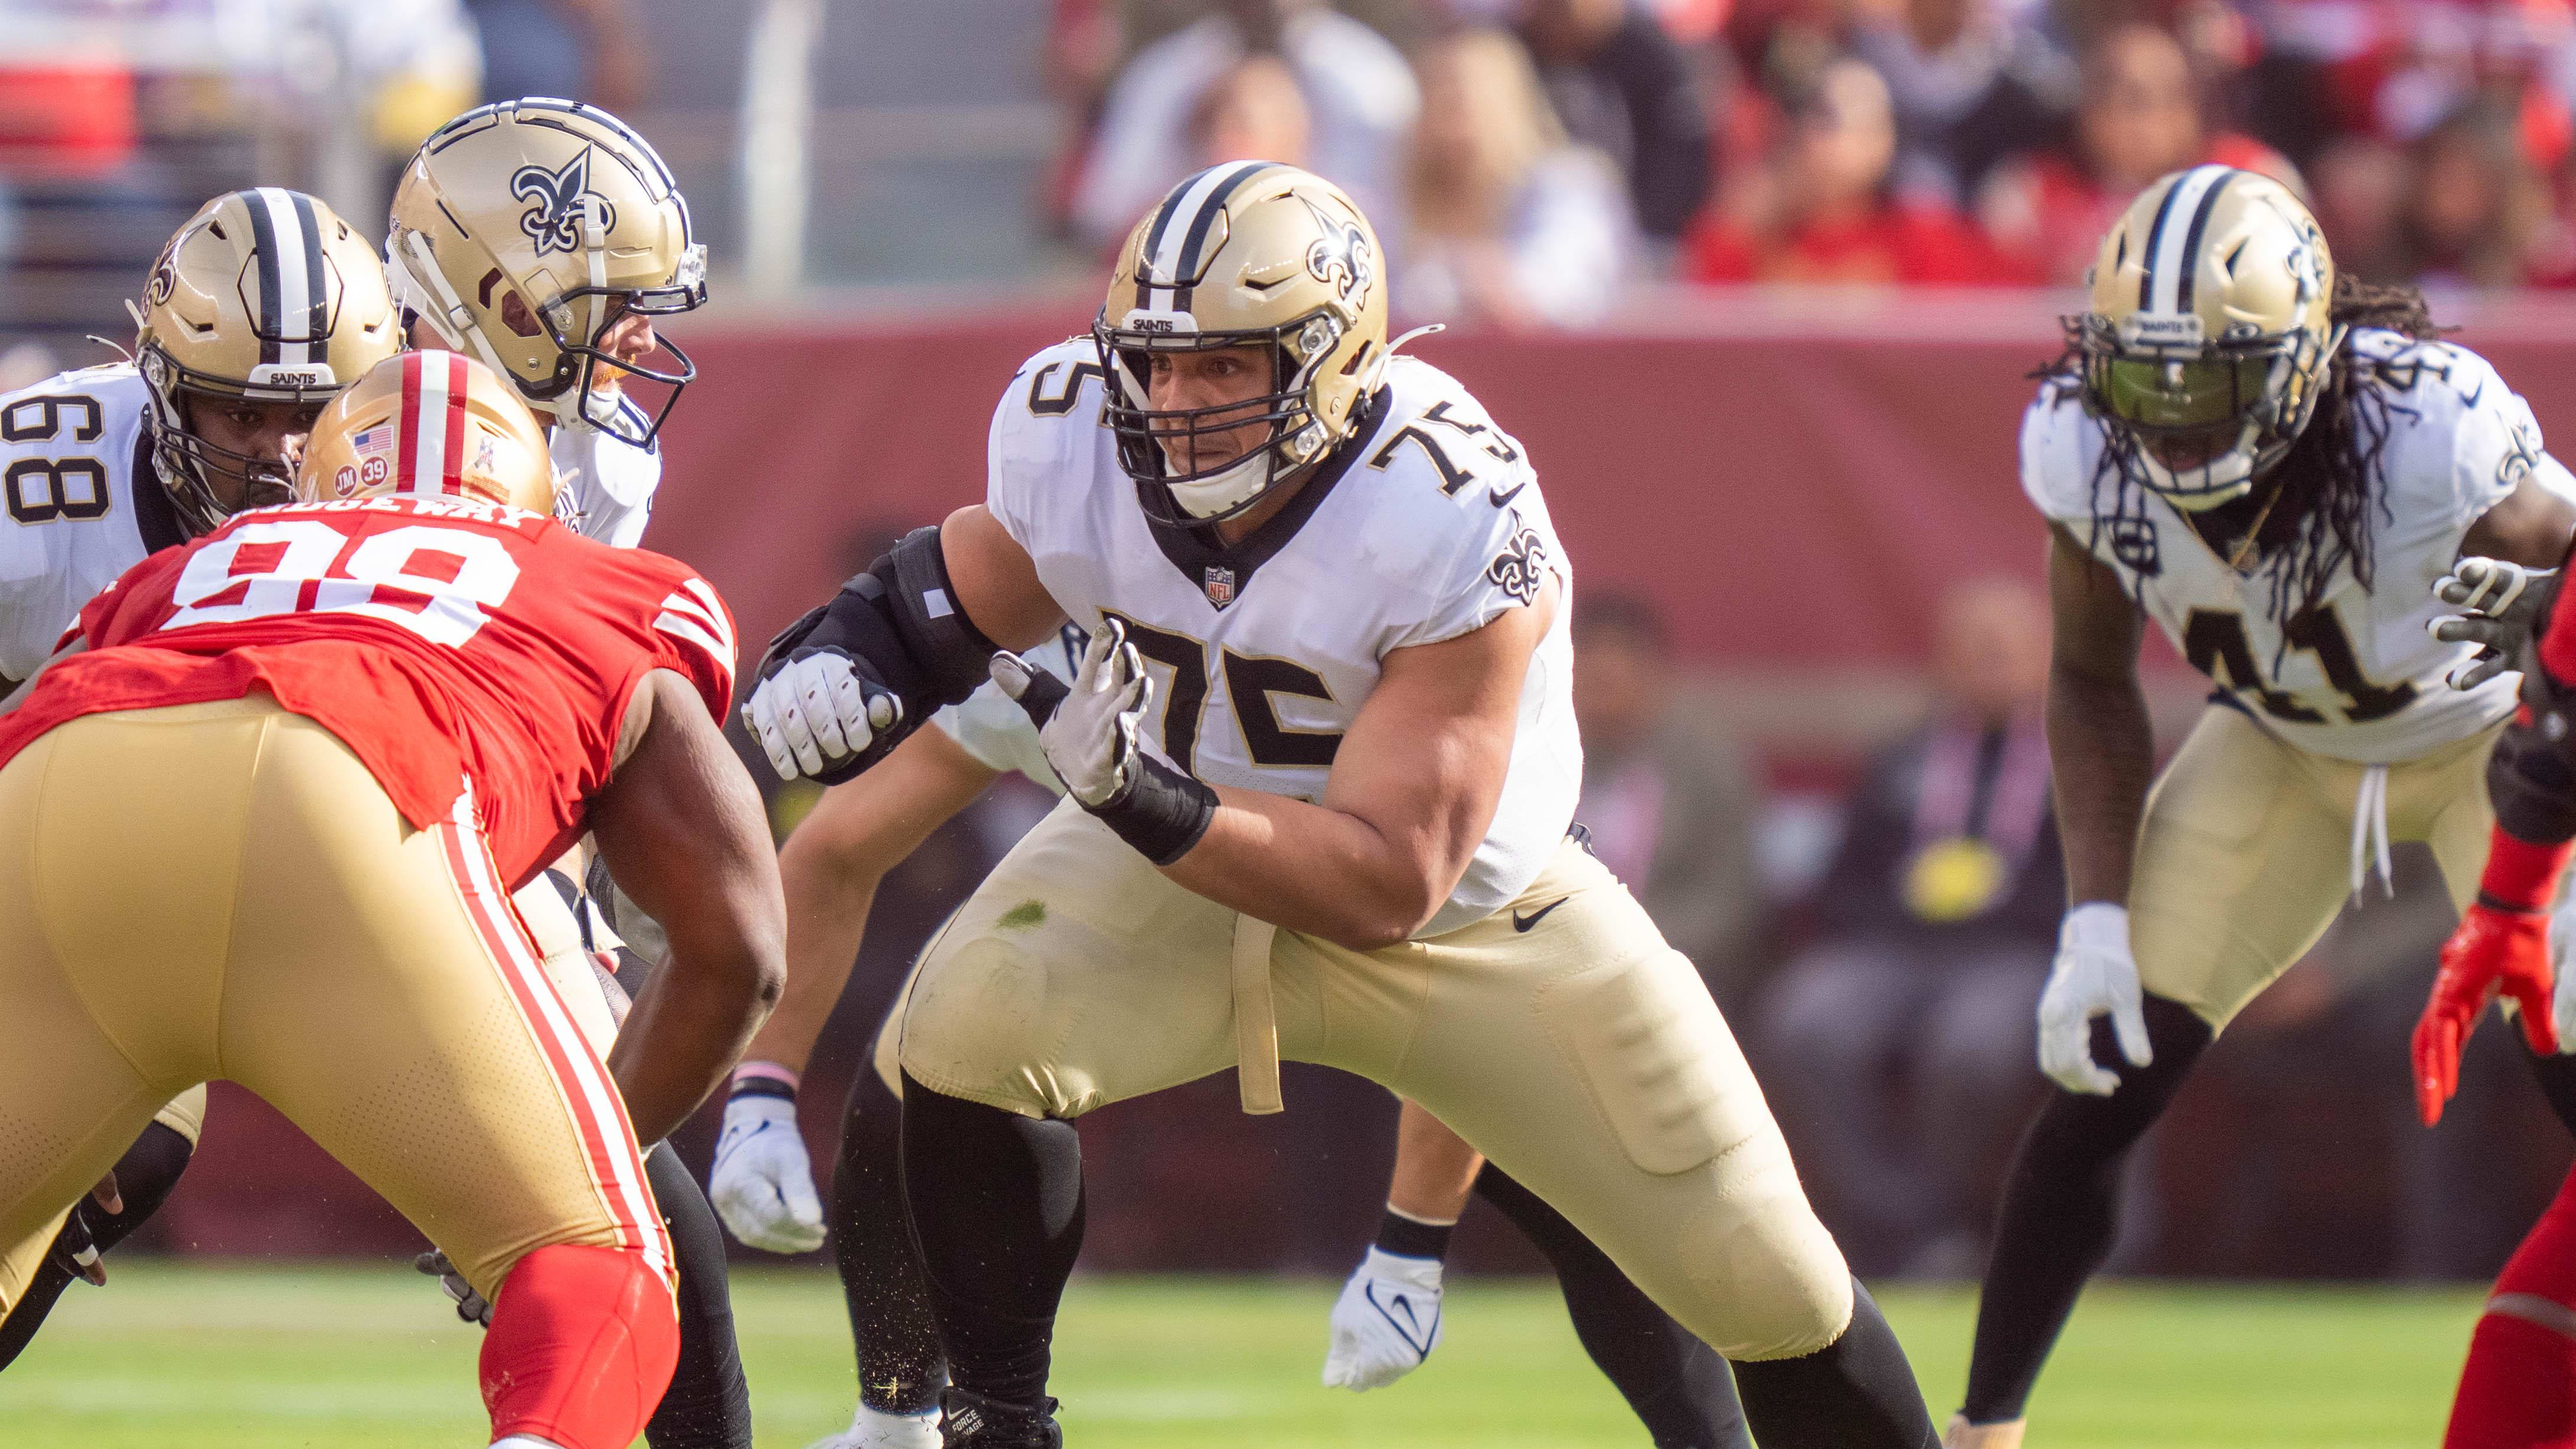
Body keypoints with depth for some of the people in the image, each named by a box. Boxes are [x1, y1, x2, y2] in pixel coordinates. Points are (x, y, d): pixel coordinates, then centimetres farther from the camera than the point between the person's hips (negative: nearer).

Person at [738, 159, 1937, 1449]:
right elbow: (983, 570, 6)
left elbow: (1388, 885, -33)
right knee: (966, 1034, -28)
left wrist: (1152, 800, -47)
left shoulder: (1453, 526, -33)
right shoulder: (1076, 434, -19)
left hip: (1467, 917, -2)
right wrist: (851, 643, -16)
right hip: (1177, 871, 2)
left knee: (1772, 1288, -4)